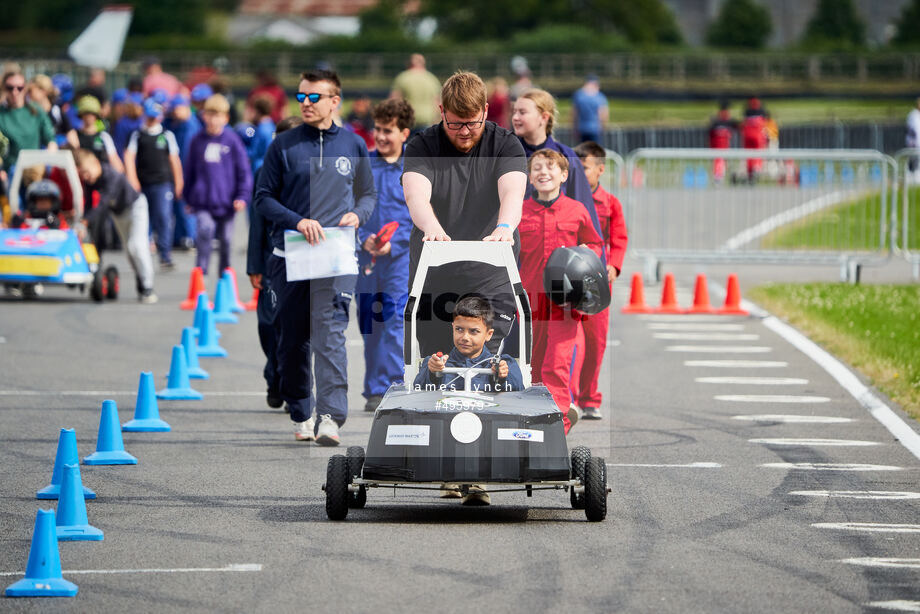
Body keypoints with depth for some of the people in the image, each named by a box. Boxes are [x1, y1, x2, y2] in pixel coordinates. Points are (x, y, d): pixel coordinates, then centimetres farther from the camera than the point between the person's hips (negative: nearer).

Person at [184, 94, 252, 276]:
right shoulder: (198, 141, 5)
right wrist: (188, 198, 17)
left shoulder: (231, 140, -1)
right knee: (204, 230, -23)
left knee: (225, 240, 9)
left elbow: (244, 171, 2)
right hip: (202, 202, 0)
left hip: (225, 203, 0)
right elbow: (190, 170, 15)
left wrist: (242, 197, -6)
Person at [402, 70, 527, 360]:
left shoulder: (505, 144, -2)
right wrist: (431, 227, -45)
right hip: (433, 279, 1)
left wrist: (504, 227, -44)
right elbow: (416, 195, -21)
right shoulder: (422, 146, -3)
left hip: (491, 280, -1)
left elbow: (513, 192, -20)